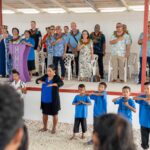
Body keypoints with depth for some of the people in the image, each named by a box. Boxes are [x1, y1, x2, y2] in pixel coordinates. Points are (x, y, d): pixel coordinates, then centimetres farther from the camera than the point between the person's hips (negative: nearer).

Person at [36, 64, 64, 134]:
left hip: (53, 100, -5)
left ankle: (54, 128, 23)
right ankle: (45, 127, 32)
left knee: (54, 114, 8)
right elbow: (37, 80, 8)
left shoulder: (56, 77, -14)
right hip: (44, 99, 5)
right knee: (44, 113, 15)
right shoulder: (45, 76, 2)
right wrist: (39, 81, -18)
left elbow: (61, 83, -31)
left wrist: (52, 84, -49)